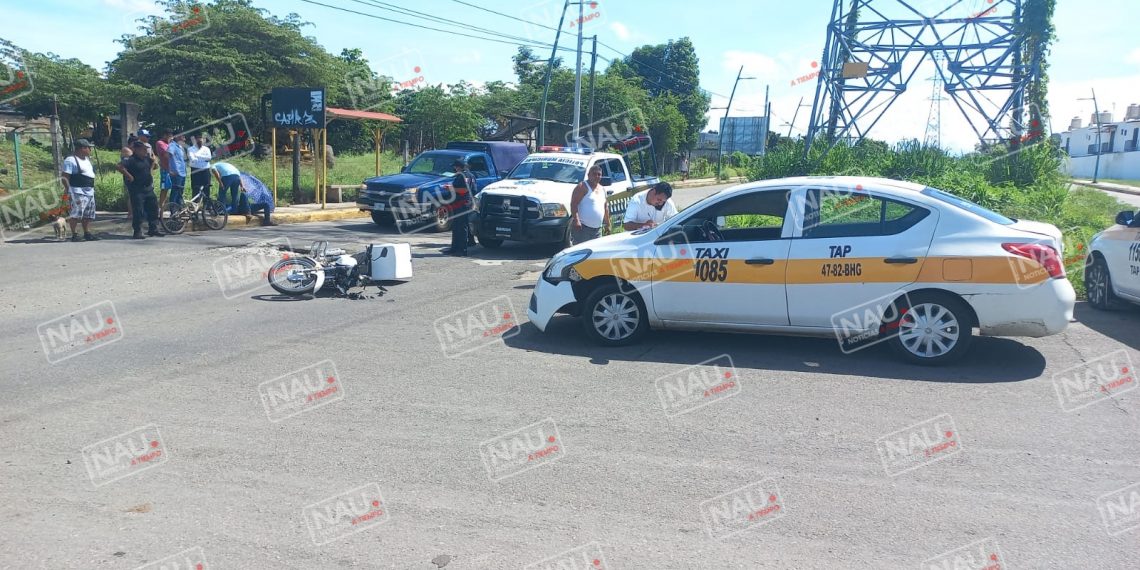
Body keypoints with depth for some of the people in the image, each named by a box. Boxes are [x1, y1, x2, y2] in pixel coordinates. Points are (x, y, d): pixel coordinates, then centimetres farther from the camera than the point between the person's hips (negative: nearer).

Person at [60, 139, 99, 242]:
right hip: (78, 192, -9)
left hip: (90, 192, 9)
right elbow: (65, 177, -14)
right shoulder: (70, 160, -9)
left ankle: (87, 233, 16)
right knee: (76, 214, -11)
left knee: (88, 215, 10)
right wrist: (69, 191, -18)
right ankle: (74, 234, -6)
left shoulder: (87, 159, 17)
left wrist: (93, 188, 19)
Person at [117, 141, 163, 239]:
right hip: (137, 190, -8)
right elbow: (120, 166, -26)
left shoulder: (146, 158, 10)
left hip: (149, 188, 8)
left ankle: (153, 229, 22)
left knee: (153, 208, 11)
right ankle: (137, 232, 2)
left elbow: (155, 165, 29)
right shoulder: (131, 160, -13)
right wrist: (129, 176, -21)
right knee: (138, 211, -6)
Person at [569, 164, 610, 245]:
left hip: (597, 229, 8)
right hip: (582, 227, -8)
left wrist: (607, 224, 22)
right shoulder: (583, 187, -6)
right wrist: (576, 220, -25)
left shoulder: (602, 189, 19)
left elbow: (605, 208, 26)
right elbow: (574, 204, -15)